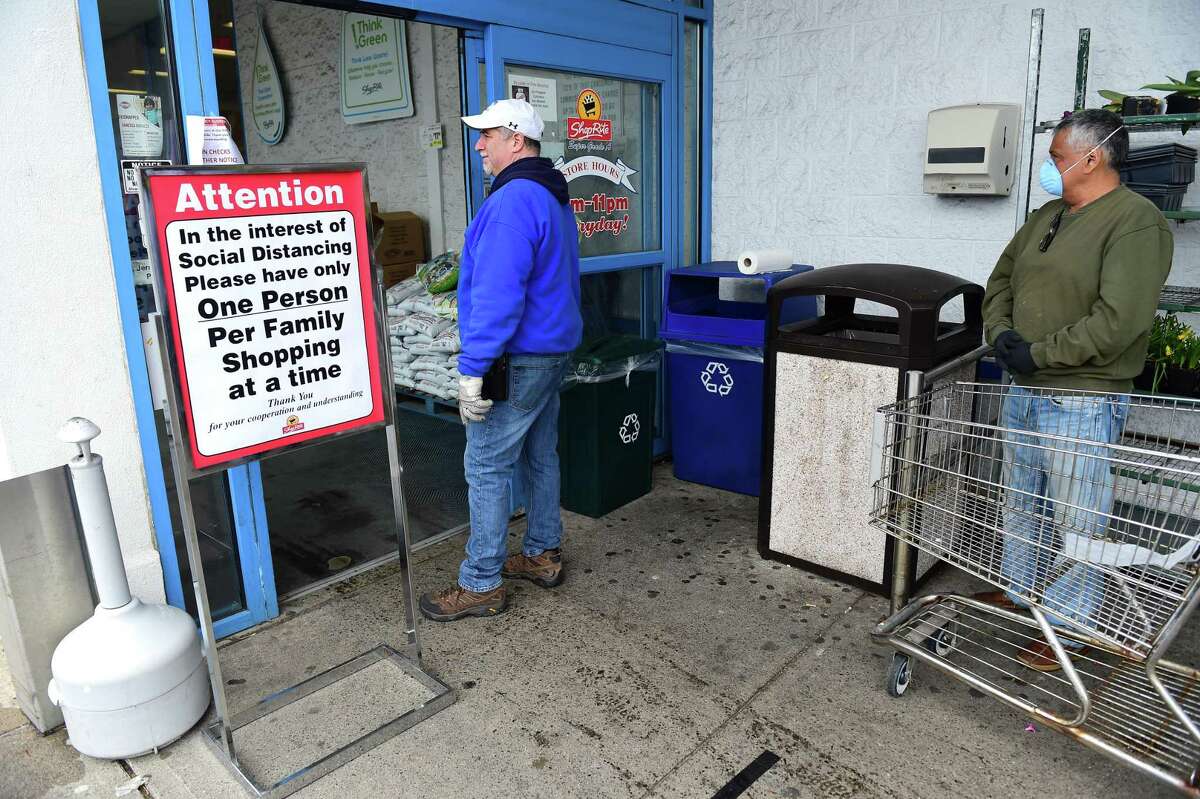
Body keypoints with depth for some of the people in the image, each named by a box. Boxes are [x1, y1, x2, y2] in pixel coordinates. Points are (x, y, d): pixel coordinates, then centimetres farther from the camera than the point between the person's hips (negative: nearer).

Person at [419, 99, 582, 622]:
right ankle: (542, 555, 29)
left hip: (518, 359, -10)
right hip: (554, 349, 10)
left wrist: (473, 368, -24)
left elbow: (497, 294, -26)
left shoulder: (513, 201, -18)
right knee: (541, 456, 17)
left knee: (486, 467, -3)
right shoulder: (554, 198, 15)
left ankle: (481, 584, 6)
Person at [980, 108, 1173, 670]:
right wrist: (1000, 333, -1)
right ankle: (1020, 587, 37)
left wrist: (1037, 354, -19)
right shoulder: (1046, 217, 12)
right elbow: (1001, 280, 17)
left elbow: (1118, 321, -23)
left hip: (1082, 401, -8)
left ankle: (1071, 622, 17)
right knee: (1022, 500, 19)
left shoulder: (1136, 222, -14)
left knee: (1076, 517, 3)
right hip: (1024, 391, 8)